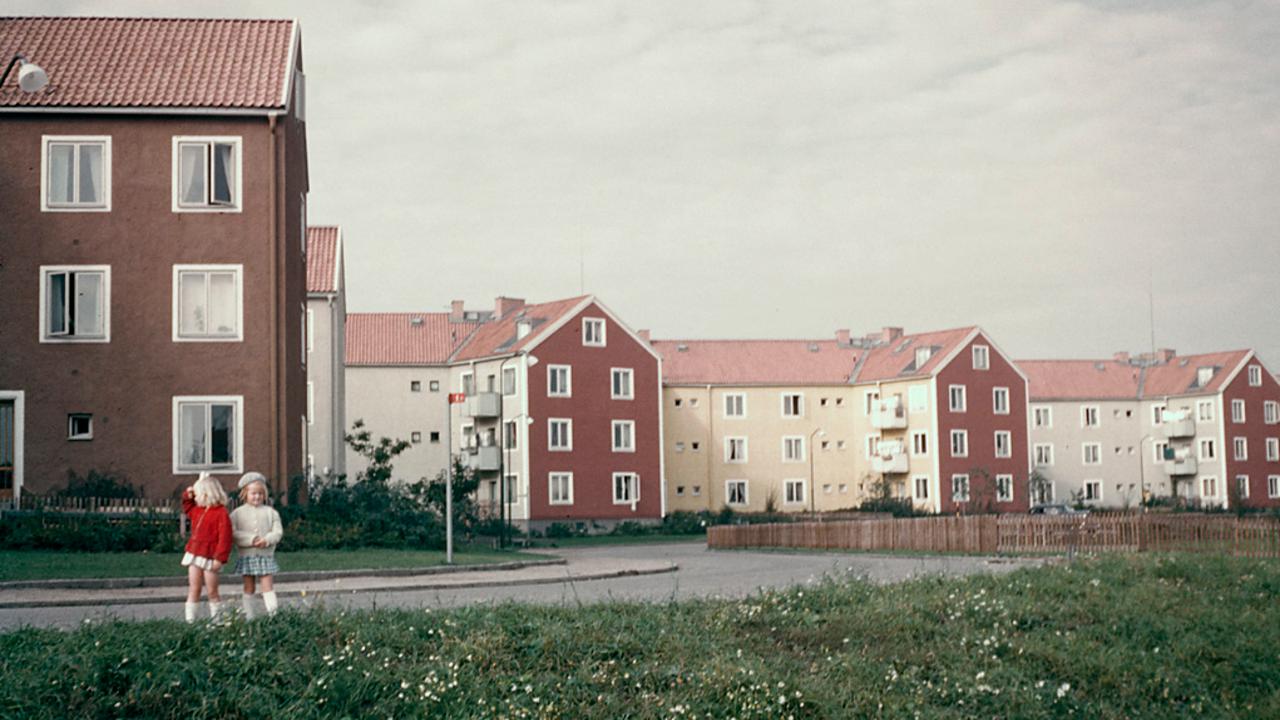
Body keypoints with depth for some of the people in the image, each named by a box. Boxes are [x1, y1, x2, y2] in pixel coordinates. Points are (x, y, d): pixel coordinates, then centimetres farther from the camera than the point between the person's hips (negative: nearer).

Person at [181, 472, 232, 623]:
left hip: (209, 558, -7)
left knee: (212, 592, 1)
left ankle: (216, 619, 11)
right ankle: (190, 619, 5)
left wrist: (219, 558, -23)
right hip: (194, 554, 7)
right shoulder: (198, 510, 13)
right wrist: (188, 493, 15)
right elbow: (187, 506, 36)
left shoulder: (221, 513, -13)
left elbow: (224, 537, -18)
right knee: (193, 589, 5)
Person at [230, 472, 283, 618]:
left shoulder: (270, 512, 5)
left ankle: (274, 614, -7)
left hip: (266, 555, 0)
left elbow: (278, 532, 0)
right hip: (246, 555, 0)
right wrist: (251, 540, -20)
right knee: (249, 588, 8)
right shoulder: (238, 513, 1)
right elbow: (233, 533, -10)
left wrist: (266, 540, -19)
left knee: (267, 586, -4)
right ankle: (248, 617, 13)